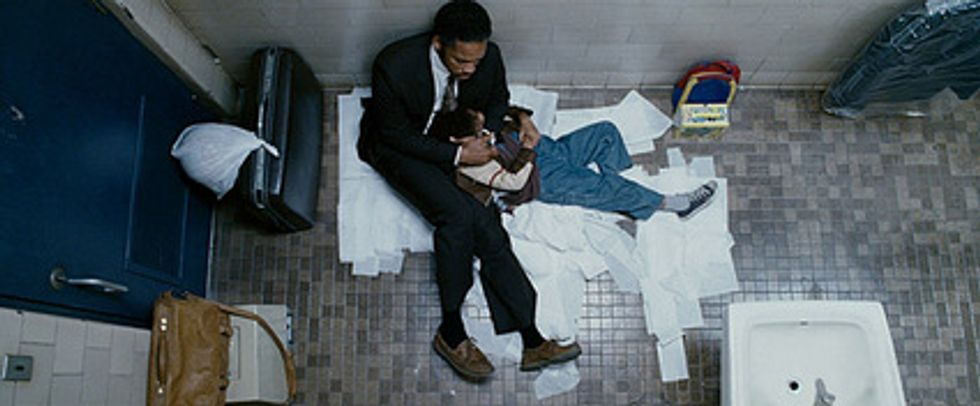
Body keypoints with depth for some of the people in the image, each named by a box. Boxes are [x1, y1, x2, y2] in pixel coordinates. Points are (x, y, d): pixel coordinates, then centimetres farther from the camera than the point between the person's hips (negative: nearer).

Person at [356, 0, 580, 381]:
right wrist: (457, 155, -25)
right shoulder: (393, 67, -30)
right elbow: (396, 135, -19)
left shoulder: (489, 56, -17)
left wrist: (483, 139, -13)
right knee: (458, 213, -28)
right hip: (400, 147, -4)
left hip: (460, 140, 4)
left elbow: (498, 99, 5)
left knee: (482, 221, -18)